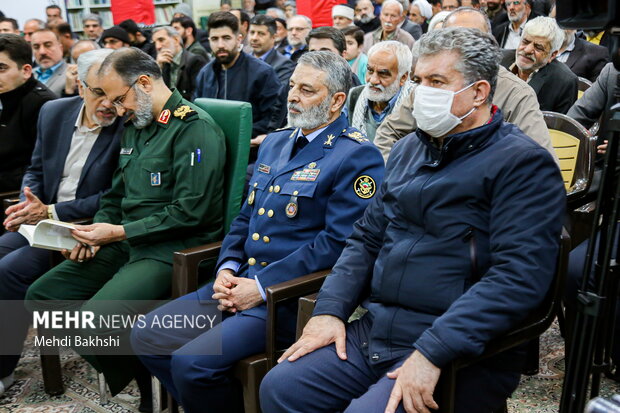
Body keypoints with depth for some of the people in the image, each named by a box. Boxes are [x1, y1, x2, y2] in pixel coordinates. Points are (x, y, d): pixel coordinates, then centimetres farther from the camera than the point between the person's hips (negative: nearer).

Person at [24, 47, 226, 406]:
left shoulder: (194, 127, -12)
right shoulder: (136, 126, 16)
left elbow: (190, 212, -19)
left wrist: (118, 232, -16)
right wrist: (96, 234, 4)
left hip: (172, 250, -9)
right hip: (126, 244, 10)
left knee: (95, 320, -27)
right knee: (42, 295, 2)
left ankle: (149, 388, 1)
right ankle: (124, 376, 7)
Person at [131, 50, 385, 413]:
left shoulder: (357, 157, -10)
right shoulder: (275, 142, 16)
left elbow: (339, 242, -17)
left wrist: (262, 287, -17)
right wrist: (227, 267, 1)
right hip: (239, 282, 8)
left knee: (191, 362, -22)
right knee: (146, 336, 1)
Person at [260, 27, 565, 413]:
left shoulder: (524, 164, -9)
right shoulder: (409, 149, 15)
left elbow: (518, 276, -20)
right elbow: (367, 238, 16)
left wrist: (431, 353, -26)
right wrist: (330, 310, 1)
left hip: (457, 351, -6)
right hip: (374, 330, 6)